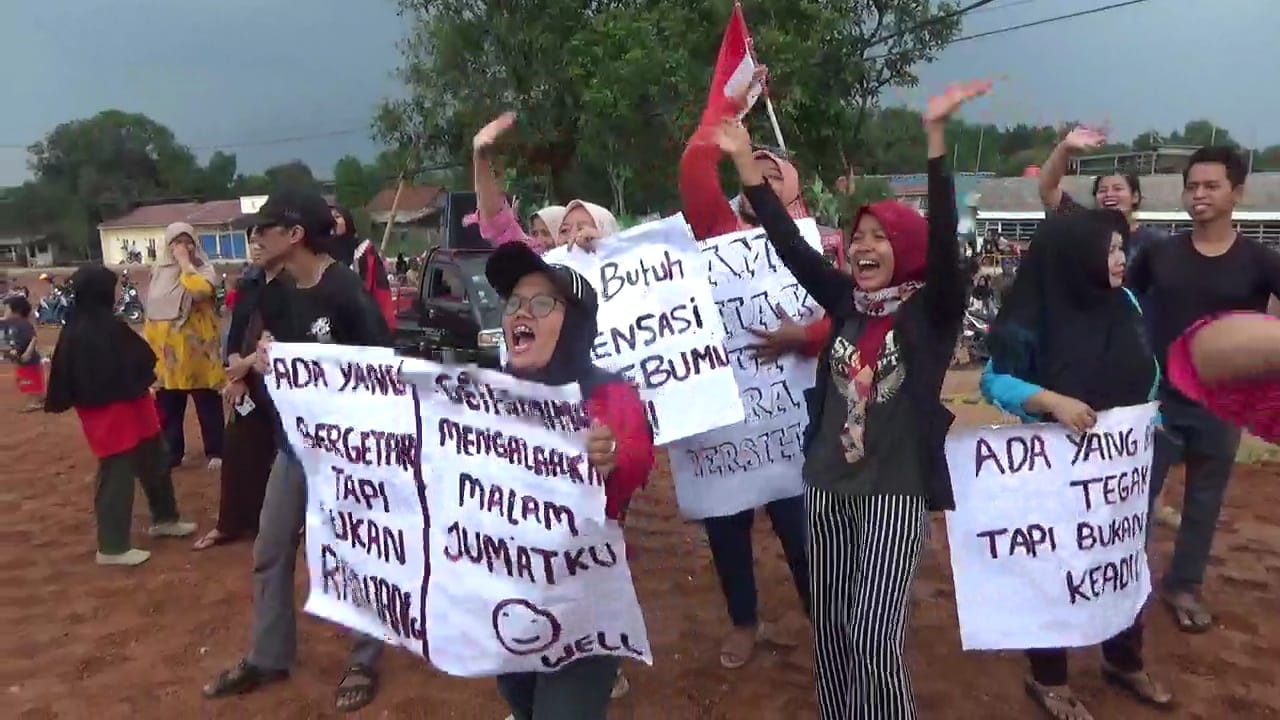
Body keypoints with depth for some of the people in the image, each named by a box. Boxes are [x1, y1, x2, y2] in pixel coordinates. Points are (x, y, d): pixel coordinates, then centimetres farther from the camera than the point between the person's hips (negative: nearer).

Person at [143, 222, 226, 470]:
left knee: (208, 405, 2)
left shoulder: (203, 269, -5)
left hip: (197, 347, -5)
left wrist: (185, 263, -19)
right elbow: (152, 311, 17)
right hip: (167, 349, 5)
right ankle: (170, 454, 22)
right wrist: (148, 343, 14)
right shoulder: (159, 271, 11)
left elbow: (200, 291, -28)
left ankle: (215, 452, 11)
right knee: (168, 408, 11)